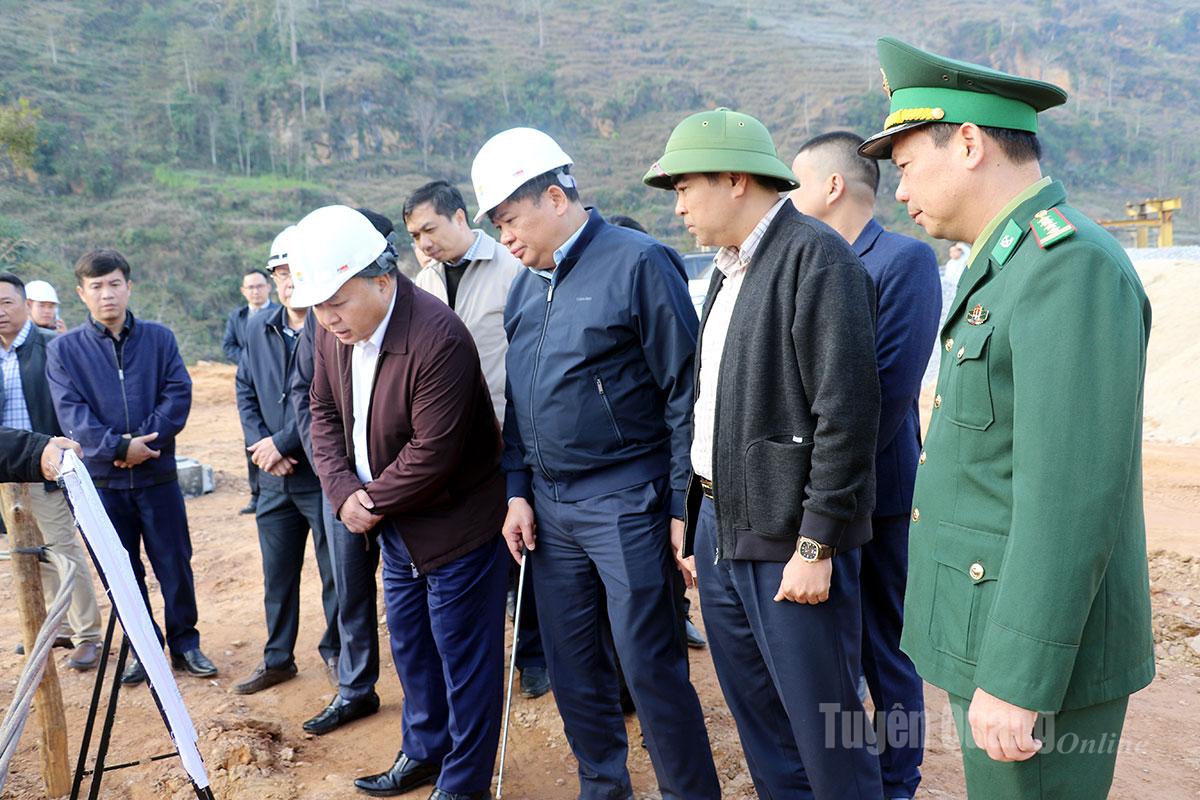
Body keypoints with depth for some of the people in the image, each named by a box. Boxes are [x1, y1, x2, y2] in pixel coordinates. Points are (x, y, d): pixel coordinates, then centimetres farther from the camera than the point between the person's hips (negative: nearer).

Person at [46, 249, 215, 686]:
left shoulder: (159, 338, 3)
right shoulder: (63, 348, 2)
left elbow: (178, 394, -5)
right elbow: (71, 412, -8)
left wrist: (143, 442, -16)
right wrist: (120, 446, -19)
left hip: (157, 474, 0)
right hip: (100, 480, 0)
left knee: (175, 565, 6)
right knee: (122, 573, 9)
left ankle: (185, 644, 21)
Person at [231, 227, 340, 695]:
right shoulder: (258, 327, 7)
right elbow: (245, 390, 11)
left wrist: (281, 443, -16)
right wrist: (259, 445, -4)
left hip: (324, 473, -6)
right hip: (274, 478, 6)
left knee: (335, 572, 8)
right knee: (277, 573, 17)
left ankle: (335, 651, 29)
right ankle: (277, 658, 33)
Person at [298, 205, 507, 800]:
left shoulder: (438, 340, -29)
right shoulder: (332, 329, -3)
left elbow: (432, 453, -27)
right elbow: (325, 411, 4)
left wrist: (373, 502, -15)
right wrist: (343, 492, -10)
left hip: (453, 522, -8)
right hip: (395, 526, 8)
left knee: (462, 655, 6)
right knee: (410, 645, 22)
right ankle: (423, 752, 42)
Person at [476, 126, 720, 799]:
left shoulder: (638, 262, -10)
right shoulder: (525, 286, 12)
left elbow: (685, 391, -12)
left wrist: (683, 507, -13)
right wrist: (518, 490, 9)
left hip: (624, 501, -7)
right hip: (548, 507, 7)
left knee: (651, 664, 0)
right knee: (573, 664, 15)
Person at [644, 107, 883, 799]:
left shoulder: (816, 256, -13)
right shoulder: (730, 268, 15)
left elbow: (846, 412, -19)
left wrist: (816, 546, -18)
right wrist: (701, 519, 15)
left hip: (789, 539, -9)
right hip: (719, 528, 9)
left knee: (825, 730, 5)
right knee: (760, 723, 19)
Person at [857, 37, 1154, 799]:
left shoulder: (1074, 267, -20)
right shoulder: (1022, 271, 12)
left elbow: (1073, 498, -25)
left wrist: (1016, 682, -23)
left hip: (1040, 653, -10)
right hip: (1009, 627, 10)